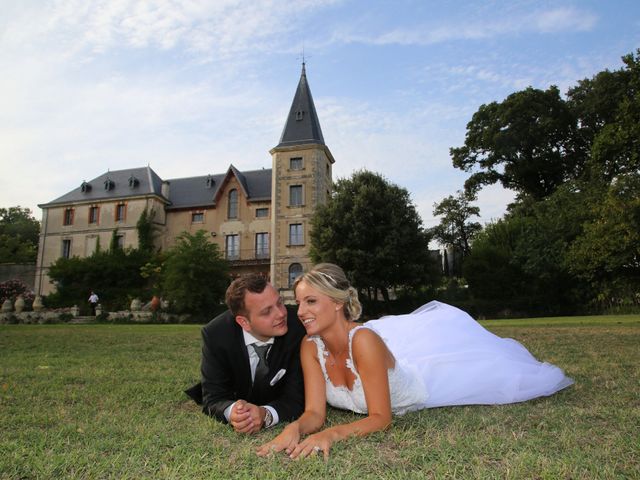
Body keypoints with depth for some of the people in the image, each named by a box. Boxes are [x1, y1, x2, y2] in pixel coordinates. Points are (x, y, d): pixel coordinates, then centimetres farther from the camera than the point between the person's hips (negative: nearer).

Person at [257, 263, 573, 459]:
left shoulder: (364, 340, -42)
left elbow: (380, 418, -36)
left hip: (425, 377, -4)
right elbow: (315, 412, -22)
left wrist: (332, 434, -50)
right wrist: (295, 428, -43)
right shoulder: (310, 347, -25)